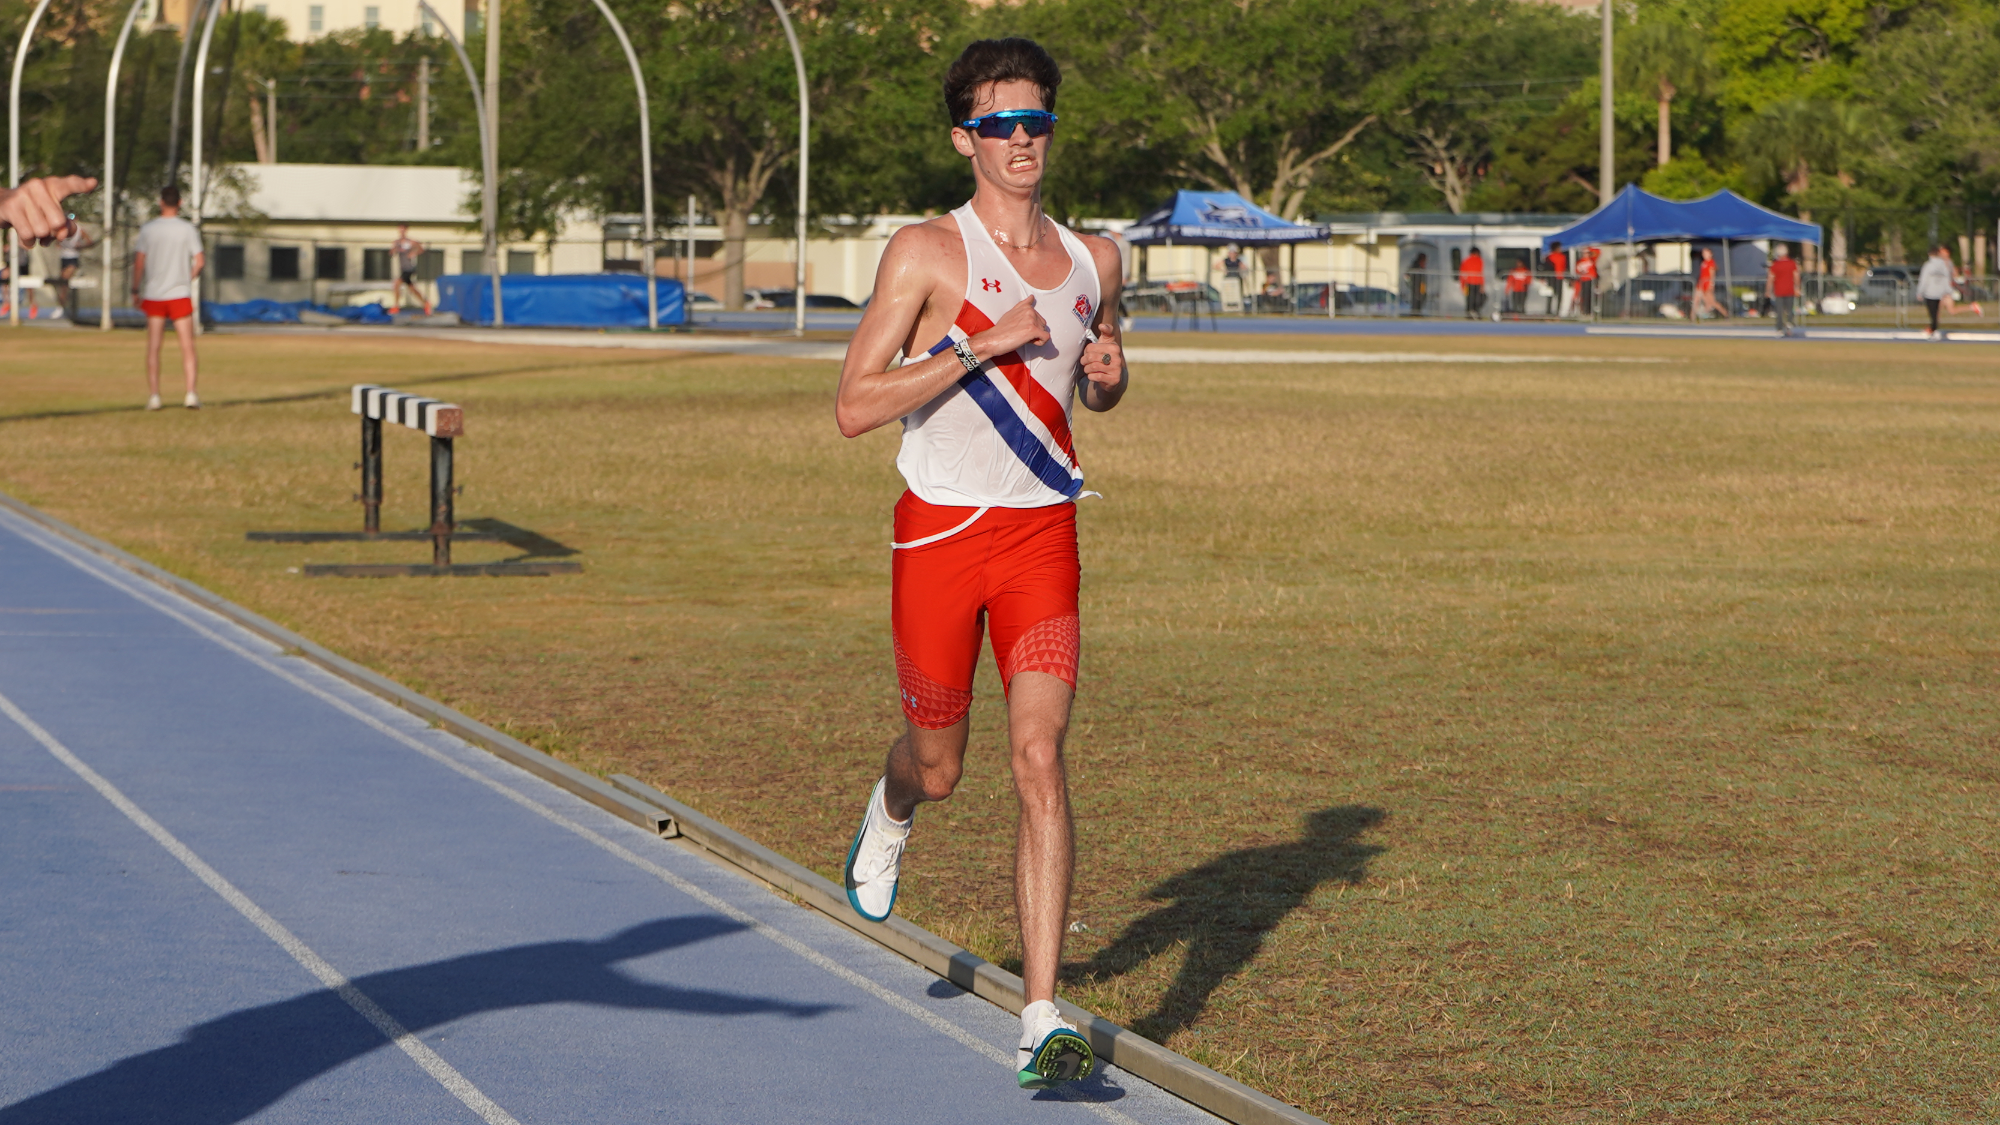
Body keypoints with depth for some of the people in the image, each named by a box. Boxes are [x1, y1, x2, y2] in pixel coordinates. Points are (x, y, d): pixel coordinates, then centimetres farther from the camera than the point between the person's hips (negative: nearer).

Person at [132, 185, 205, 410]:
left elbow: (139, 262, -3)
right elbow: (199, 260, -5)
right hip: (180, 294, -1)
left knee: (153, 347, 6)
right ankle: (191, 394, -8)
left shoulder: (148, 229, -1)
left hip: (153, 295, 1)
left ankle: (153, 396, 2)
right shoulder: (188, 229, -3)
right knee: (187, 346, 2)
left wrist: (135, 290, 6)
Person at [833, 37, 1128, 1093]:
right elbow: (853, 406, -14)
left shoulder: (1092, 259, 8)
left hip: (1043, 534, 2)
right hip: (940, 531, -2)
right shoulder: (926, 254, -7)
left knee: (1039, 759, -13)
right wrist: (979, 344, -21)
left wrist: (1107, 372, 1)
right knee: (938, 767, 12)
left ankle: (1042, 1019, -15)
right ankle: (889, 815, 53)